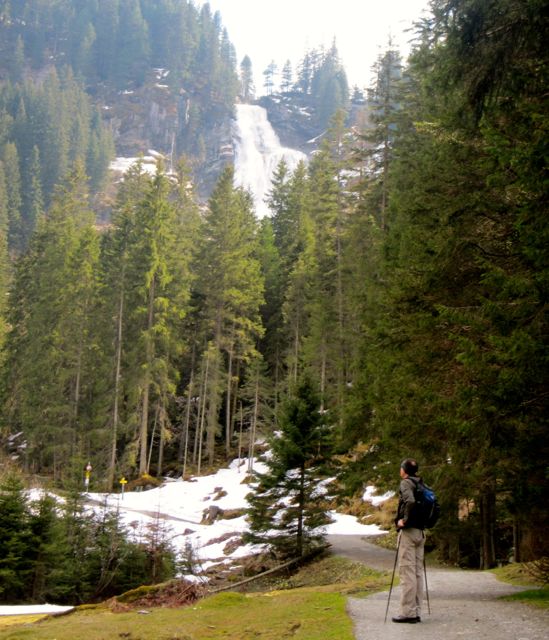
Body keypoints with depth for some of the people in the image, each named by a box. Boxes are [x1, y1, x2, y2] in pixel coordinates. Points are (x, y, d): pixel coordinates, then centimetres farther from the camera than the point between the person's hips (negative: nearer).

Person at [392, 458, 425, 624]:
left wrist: (405, 520, -17)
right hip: (420, 532, 8)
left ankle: (408, 612, -6)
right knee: (417, 572, 9)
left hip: (408, 531, -8)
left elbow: (410, 501, -27)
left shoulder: (406, 483, -9)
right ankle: (416, 612, 11)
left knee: (407, 572, -6)